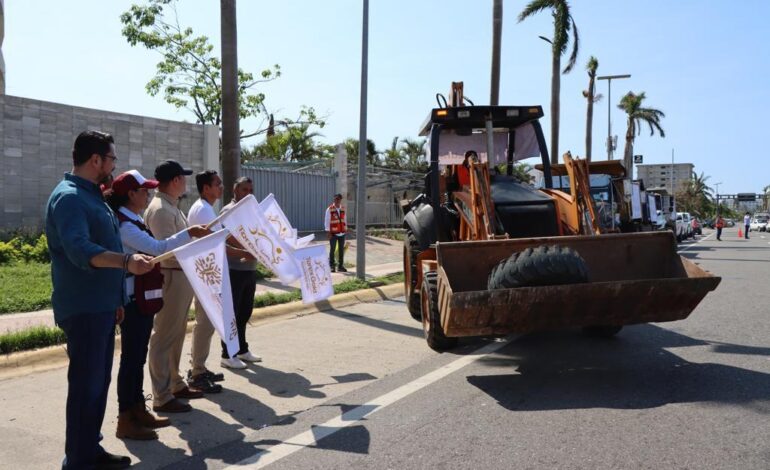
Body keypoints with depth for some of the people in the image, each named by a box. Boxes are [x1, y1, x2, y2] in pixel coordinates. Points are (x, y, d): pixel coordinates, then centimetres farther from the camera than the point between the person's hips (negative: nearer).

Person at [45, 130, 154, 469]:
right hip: (83, 308, -10)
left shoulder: (92, 196, 16)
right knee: (85, 384, -3)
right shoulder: (68, 197, -15)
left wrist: (115, 299, 24)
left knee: (99, 381, 15)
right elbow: (79, 250, -30)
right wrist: (126, 261, -44)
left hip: (101, 306, 10)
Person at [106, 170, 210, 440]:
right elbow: (157, 248, -25)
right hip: (132, 298, -10)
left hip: (143, 296, 10)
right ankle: (125, 420, 6)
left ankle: (138, 410, 24)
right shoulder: (123, 224, -17)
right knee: (131, 357, -3)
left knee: (138, 356, 14)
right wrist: (189, 233, -22)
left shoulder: (134, 221, 14)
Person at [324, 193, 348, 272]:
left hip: (342, 233, 5)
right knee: (332, 250, 0)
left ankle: (340, 266, 15)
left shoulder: (343, 209, 10)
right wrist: (329, 232, -10)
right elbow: (327, 221, -6)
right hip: (333, 233, -5)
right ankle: (331, 266, 8)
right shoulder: (330, 209, -6)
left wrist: (345, 230, 11)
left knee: (341, 250, 7)